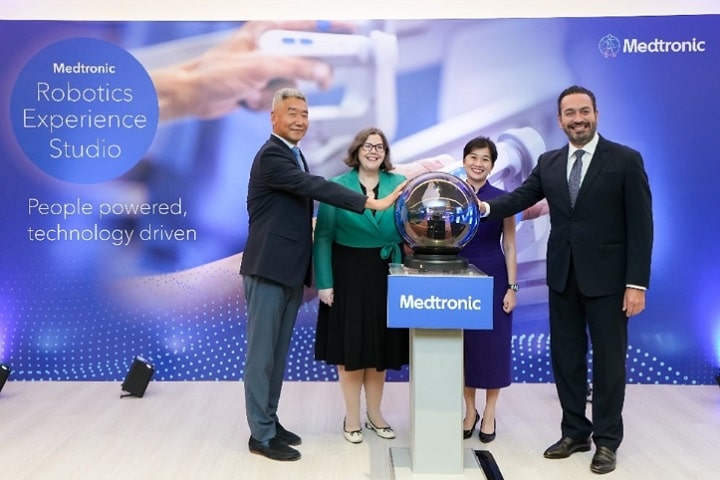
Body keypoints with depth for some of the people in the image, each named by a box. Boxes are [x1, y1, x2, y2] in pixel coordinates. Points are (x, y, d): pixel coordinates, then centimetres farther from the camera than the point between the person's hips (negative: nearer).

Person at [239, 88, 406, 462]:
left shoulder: (294, 155, 17)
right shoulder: (271, 155, -13)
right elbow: (317, 187, -24)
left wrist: (308, 271, 17)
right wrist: (373, 203, -26)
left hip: (289, 270, 9)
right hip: (268, 270, -9)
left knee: (278, 353, 14)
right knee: (262, 354, 0)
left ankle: (269, 421, 26)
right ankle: (261, 435, 9)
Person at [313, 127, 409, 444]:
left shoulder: (399, 184, 3)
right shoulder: (336, 186, -3)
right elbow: (323, 237, -5)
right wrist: (324, 282, -11)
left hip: (386, 275, 2)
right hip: (349, 275, -2)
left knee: (381, 345, 12)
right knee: (350, 345, 6)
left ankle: (374, 413, 29)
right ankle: (352, 417, 22)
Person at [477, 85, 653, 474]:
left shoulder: (626, 160, -5)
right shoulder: (549, 163, 8)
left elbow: (640, 224, -8)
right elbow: (520, 197, 0)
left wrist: (637, 283, -13)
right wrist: (485, 207, -21)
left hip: (607, 278, -4)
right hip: (563, 277, 4)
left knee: (608, 359, 7)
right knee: (565, 357, 11)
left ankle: (606, 439, 23)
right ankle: (575, 431, 27)